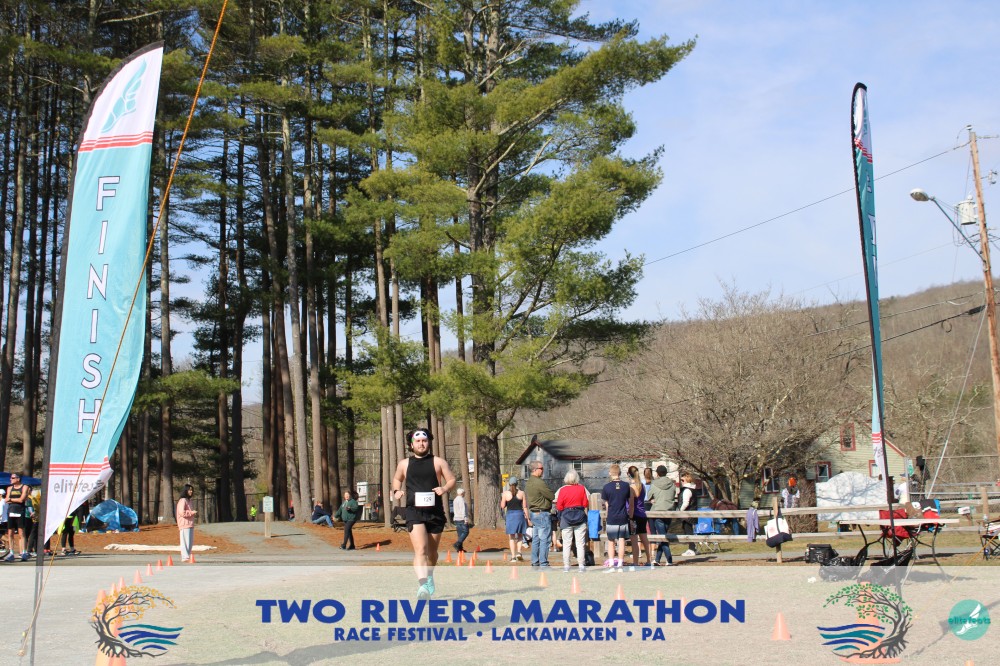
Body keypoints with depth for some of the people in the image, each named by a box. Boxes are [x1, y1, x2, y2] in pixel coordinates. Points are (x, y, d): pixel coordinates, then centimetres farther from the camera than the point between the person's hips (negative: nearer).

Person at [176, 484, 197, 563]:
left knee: (190, 542, 12)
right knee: (185, 541, -10)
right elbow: (182, 512, -20)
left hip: (190, 524, 10)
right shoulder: (183, 500, -11)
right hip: (185, 524, -10)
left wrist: (194, 513, 12)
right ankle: (185, 557, -9)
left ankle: (187, 557, 17)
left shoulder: (188, 500, 20)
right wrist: (193, 512, -13)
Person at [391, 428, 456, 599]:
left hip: (435, 512, 1)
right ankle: (423, 585, -32)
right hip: (414, 512, -1)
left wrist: (445, 488, -14)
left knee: (432, 552, 15)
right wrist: (396, 491, 5)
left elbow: (452, 480, 7)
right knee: (420, 550, -20)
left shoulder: (438, 462, 6)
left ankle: (429, 578, 42)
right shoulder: (404, 464, 9)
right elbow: (397, 479, 26)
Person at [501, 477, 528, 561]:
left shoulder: (505, 493, -4)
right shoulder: (521, 493, -1)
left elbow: (502, 506, 0)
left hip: (510, 515, -1)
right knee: (520, 536, 15)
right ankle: (518, 552, -4)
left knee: (512, 537, 6)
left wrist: (501, 500, 18)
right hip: (520, 514, 1)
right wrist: (527, 518, 7)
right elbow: (525, 507, 1)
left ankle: (513, 556, 2)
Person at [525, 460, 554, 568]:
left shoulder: (528, 483, 12)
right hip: (542, 514, -9)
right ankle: (543, 564, -5)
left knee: (535, 539, 12)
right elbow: (552, 496, -14)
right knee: (545, 539, -5)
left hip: (533, 513, 9)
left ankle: (535, 563, 15)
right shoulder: (539, 483, -18)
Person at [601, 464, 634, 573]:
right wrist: (630, 516, 16)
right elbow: (631, 504, 6)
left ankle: (611, 565, 2)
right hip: (623, 518, 1)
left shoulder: (606, 487, -5)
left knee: (611, 542, 9)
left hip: (611, 519, -1)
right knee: (621, 540, 6)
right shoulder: (626, 486, 1)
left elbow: (606, 504, 4)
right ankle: (620, 565, 5)